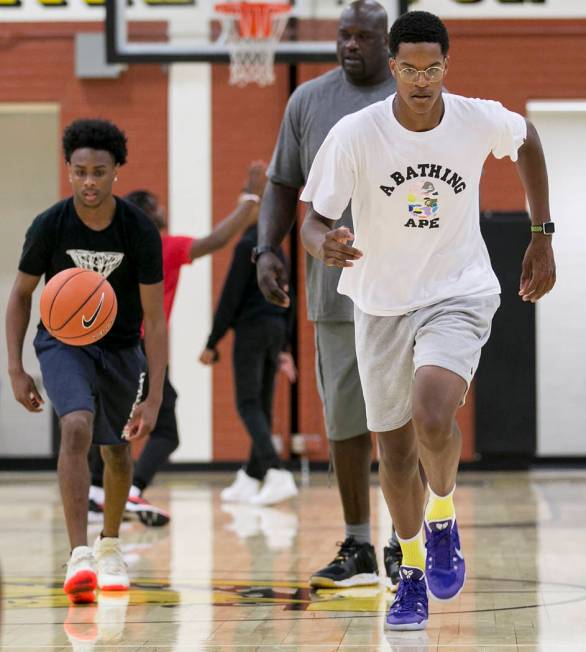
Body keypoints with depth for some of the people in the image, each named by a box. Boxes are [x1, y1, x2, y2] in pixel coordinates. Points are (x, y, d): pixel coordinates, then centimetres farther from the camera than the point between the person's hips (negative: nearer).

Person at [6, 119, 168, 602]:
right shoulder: (49, 226, -19)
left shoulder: (140, 231, -20)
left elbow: (154, 318, -16)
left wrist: (154, 398, -21)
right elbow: (21, 295, -3)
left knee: (117, 451, 12)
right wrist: (16, 369, -11)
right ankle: (79, 556, -31)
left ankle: (110, 546, 38)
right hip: (63, 340, -2)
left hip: (121, 347, 2)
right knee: (77, 428, -26)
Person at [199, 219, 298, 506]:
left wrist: (212, 343, -10)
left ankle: (277, 474, -27)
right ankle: (249, 480, 17)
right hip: (276, 329, 8)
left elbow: (231, 296, -12)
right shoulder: (277, 249, 17)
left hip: (252, 328, -8)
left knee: (248, 405, -11)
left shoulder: (247, 245, -8)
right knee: (263, 407, 11)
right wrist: (284, 348, 22)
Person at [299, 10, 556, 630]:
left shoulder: (479, 120, -13)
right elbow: (313, 221, -12)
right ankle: (412, 569, 34)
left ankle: (443, 515, 4)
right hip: (381, 303, 2)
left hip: (459, 294, -1)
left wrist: (542, 236, 11)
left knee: (432, 416, -27)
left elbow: (528, 141, 10)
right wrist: (325, 245, -37)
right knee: (395, 447, 10)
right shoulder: (354, 134, -17)